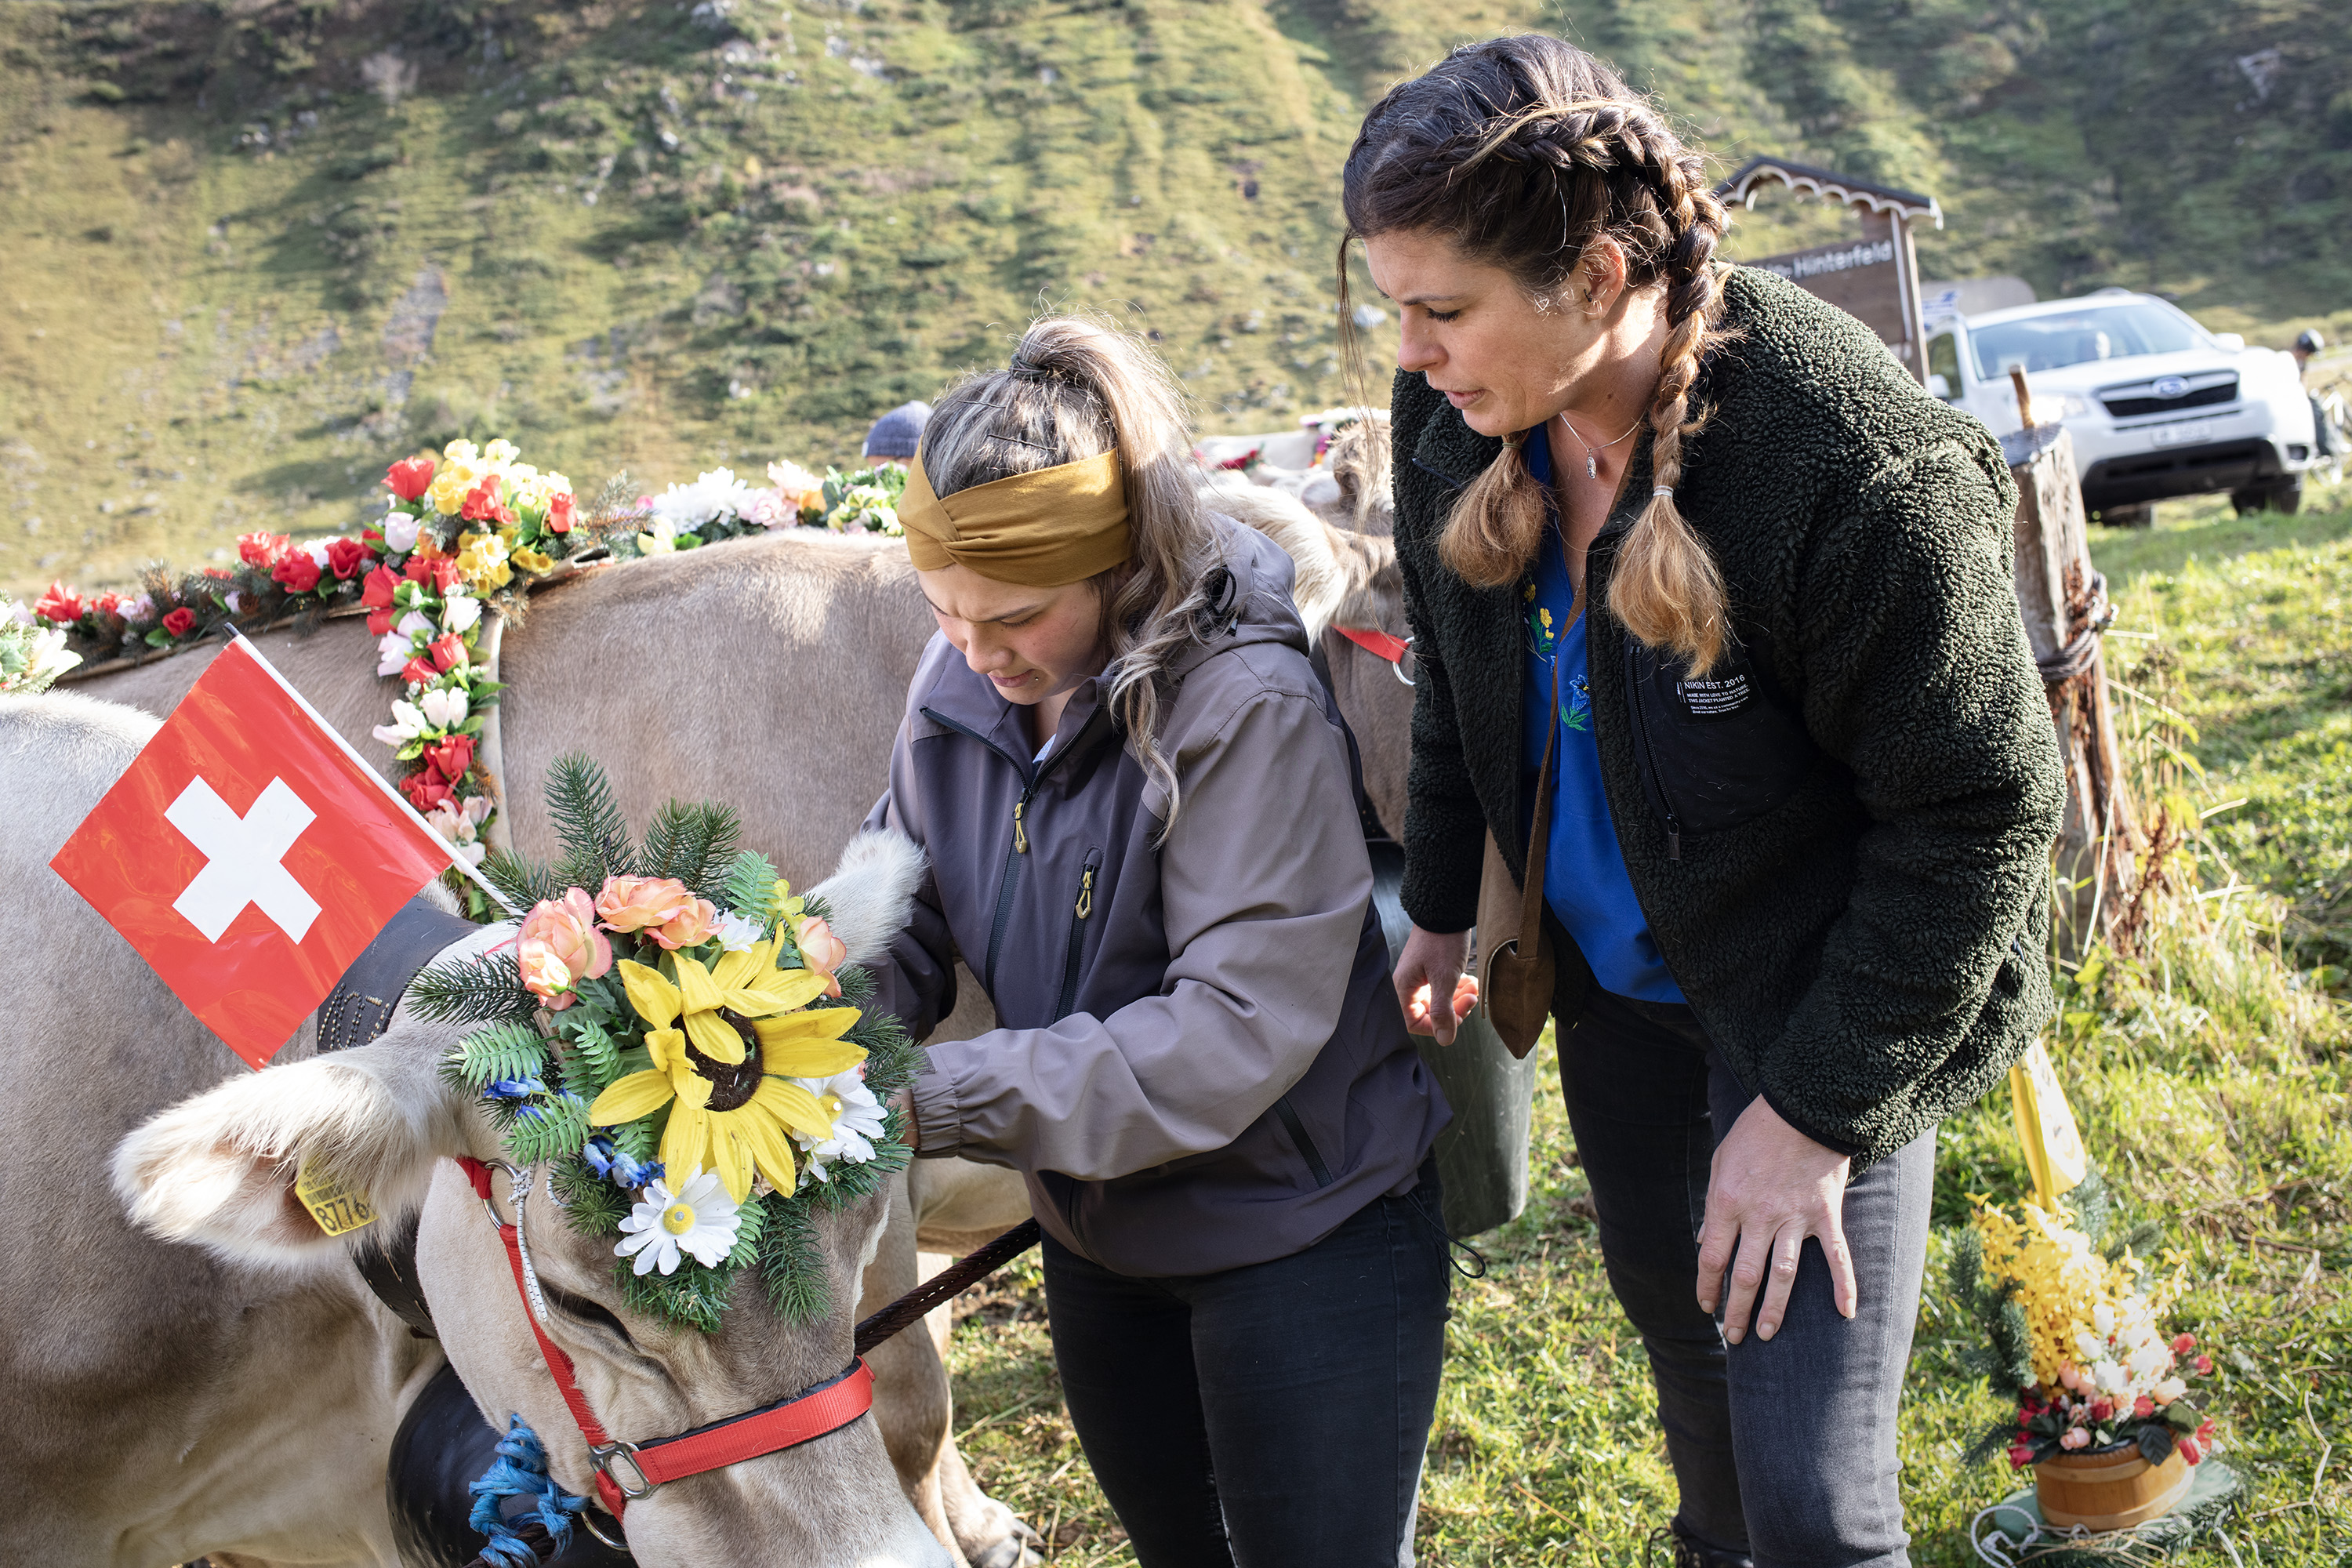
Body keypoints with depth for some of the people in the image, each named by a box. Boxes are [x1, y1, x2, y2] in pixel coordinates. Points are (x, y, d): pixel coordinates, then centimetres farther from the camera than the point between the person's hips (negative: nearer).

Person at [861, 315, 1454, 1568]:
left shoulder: (1246, 706, -26)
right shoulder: (959, 685, -5)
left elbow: (1236, 1030, -31)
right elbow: (903, 929, 0)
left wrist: (938, 1098, -32)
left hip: (1300, 1227, -6)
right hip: (1097, 1234, 7)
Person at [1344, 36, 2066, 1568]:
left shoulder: (1864, 468, -32)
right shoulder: (1462, 418, -11)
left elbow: (1979, 816, -23)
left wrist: (1817, 1110, -20)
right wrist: (1443, 908, 13)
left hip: (1818, 1008, -6)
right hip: (1613, 983, 6)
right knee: (1681, 1336, 27)